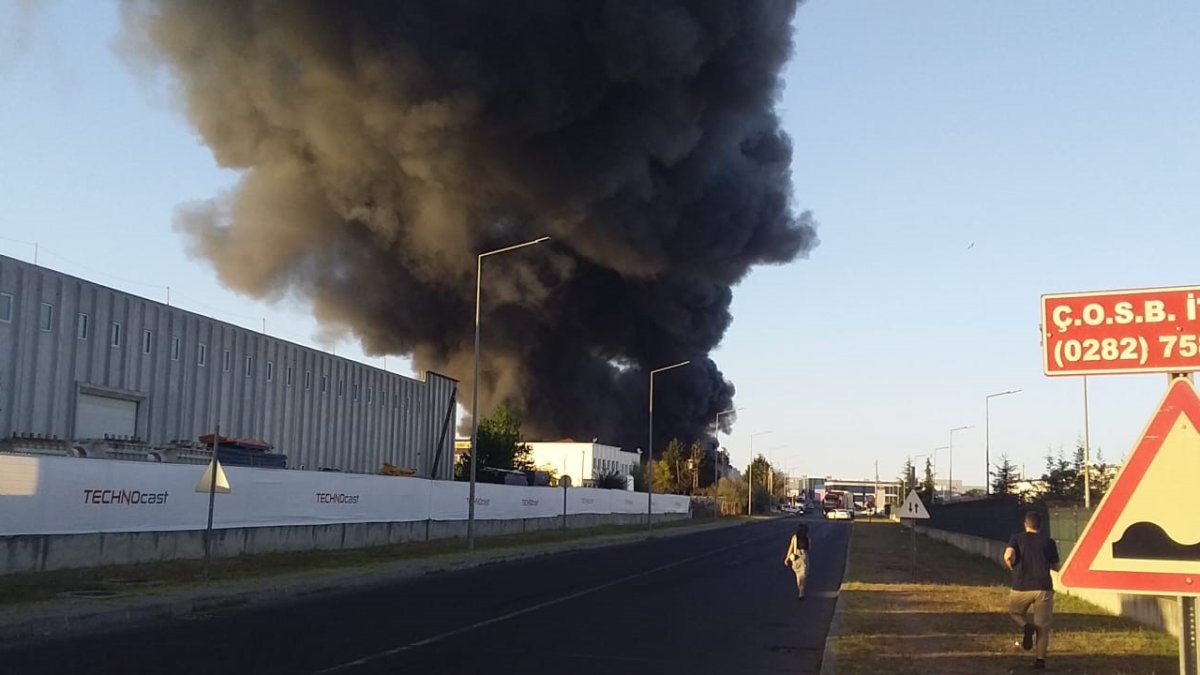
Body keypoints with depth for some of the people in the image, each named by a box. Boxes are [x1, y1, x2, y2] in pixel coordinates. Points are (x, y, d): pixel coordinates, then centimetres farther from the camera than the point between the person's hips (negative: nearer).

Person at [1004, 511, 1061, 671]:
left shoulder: (1017, 538, 5)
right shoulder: (1048, 542, 7)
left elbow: (1008, 556, -13)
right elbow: (1056, 567, 9)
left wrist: (1013, 567, 7)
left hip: (1021, 587, 0)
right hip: (1043, 588, 1)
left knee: (1014, 611, 25)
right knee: (1043, 626, 8)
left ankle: (1026, 626, -5)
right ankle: (1040, 659, 0)